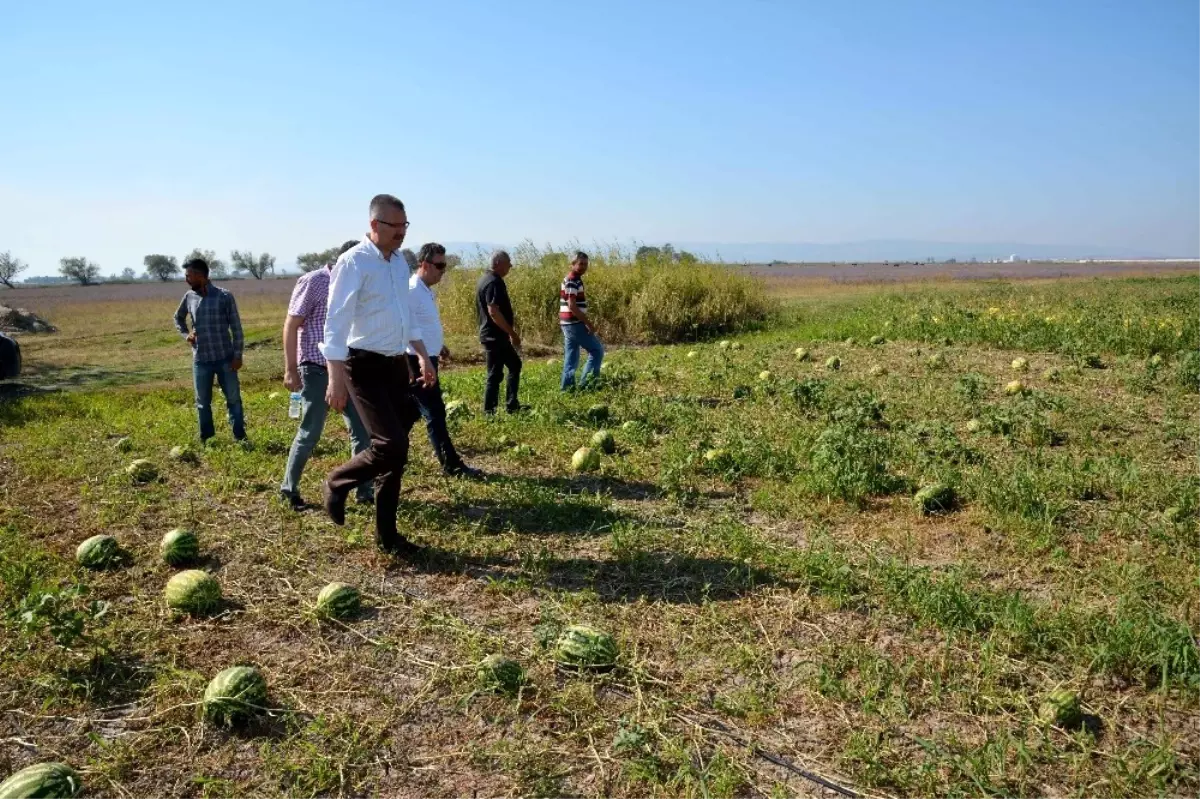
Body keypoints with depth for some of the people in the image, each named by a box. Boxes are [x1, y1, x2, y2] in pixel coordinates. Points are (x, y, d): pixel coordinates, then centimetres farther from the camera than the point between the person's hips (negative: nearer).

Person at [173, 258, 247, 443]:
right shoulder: (189, 297, 3)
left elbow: (236, 327, -5)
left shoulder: (224, 296, -8)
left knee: (233, 399, 3)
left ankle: (240, 436, 13)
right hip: (200, 360, 3)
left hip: (225, 358, -3)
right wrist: (185, 334, 6)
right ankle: (206, 439, 21)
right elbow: (178, 317, 24)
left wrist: (238, 355, -8)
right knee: (203, 402, 10)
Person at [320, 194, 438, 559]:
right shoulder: (353, 263, -14)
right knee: (391, 445, -17)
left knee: (397, 451, 8)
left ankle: (387, 535, 19)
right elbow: (336, 322, -19)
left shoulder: (400, 263, 10)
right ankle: (337, 483, 14)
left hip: (396, 364, 8)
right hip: (365, 366, -7)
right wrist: (336, 379, -25)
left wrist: (424, 357, 18)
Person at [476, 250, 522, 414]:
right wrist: (512, 333, -22)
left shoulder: (485, 279, 14)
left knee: (515, 365, 19)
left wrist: (510, 328, 23)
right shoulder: (494, 282, -18)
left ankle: (512, 405, 24)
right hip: (495, 336, -11)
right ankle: (489, 412, 5)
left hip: (493, 335, 11)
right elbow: (493, 311, -26)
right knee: (495, 375, -3)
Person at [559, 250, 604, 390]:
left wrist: (585, 321, 22)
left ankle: (568, 387, 11)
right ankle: (586, 383, -2)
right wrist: (588, 323, -20)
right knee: (597, 350, -3)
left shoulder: (573, 280, 17)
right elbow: (572, 306, -22)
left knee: (571, 358, 10)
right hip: (574, 323, -10)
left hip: (569, 323, 10)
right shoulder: (572, 281, -14)